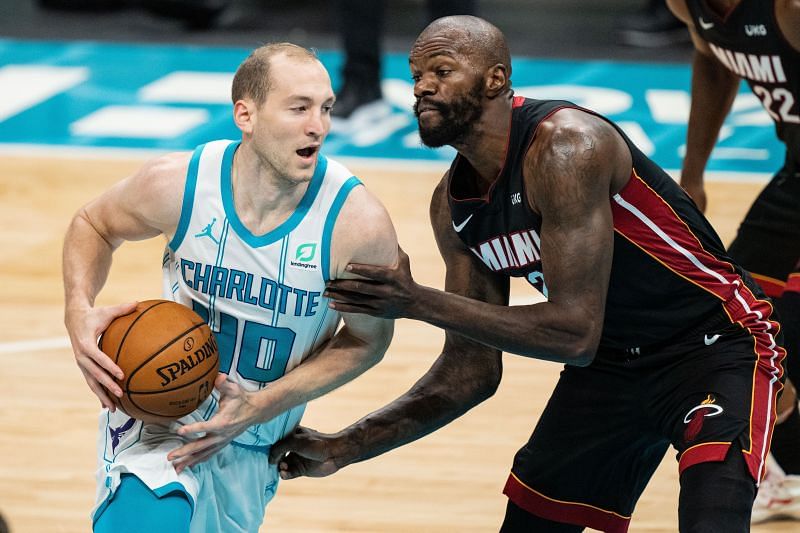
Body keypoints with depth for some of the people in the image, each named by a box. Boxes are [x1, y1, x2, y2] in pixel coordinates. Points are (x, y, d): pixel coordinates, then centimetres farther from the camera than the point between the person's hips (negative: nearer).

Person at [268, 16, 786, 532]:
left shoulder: (565, 145, -26)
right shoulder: (453, 204, -2)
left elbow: (575, 335, -31)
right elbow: (472, 369, 4)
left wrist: (418, 303, -29)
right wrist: (344, 449, -4)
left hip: (714, 348, -8)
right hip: (611, 366, 8)